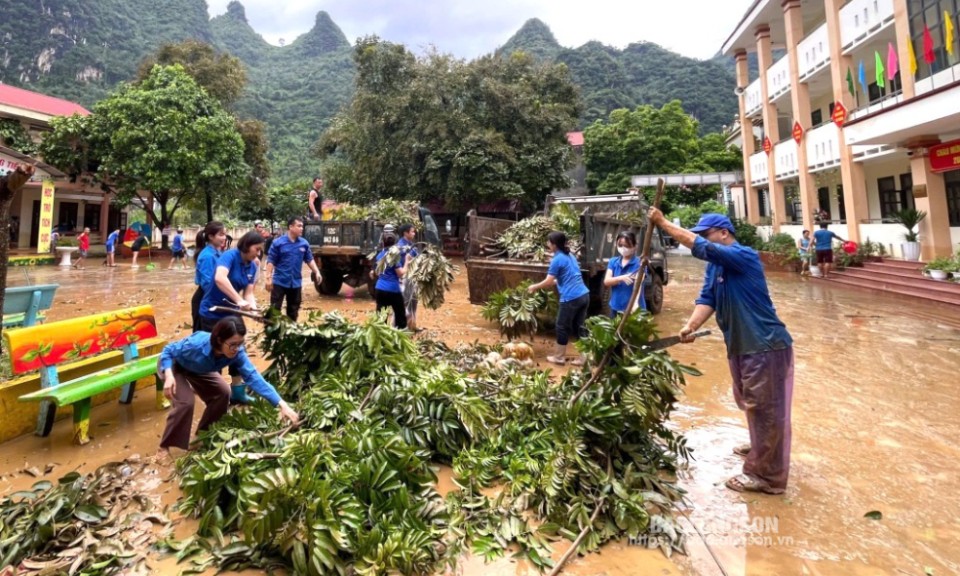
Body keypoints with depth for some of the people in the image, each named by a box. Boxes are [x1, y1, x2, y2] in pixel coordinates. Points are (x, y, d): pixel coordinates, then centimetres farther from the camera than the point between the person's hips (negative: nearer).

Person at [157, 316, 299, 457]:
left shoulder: (237, 353, -31)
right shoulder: (197, 344, -43)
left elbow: (254, 377, -37)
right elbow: (168, 351, -25)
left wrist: (282, 404, -47)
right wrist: (169, 376, -45)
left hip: (197, 370, 5)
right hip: (173, 366, -5)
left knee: (223, 392, -6)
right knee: (185, 402, -23)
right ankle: (165, 446, 0)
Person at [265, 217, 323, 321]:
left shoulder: (304, 243, 2)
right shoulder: (278, 242, -8)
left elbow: (309, 260, 11)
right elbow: (271, 261, -7)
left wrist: (317, 272, 0)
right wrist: (268, 278, -11)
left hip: (296, 282, 4)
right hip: (279, 282, -4)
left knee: (293, 310, 14)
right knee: (275, 309, 0)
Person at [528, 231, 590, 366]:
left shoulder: (557, 259, -9)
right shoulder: (570, 256, 17)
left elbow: (548, 282, -8)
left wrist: (534, 287, 7)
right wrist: (554, 282, 27)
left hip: (571, 298, -8)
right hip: (584, 295, 8)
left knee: (562, 327, 8)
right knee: (579, 327, 13)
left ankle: (559, 357, 20)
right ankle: (583, 358, 15)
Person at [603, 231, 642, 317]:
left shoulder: (639, 263, -8)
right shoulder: (613, 261, 5)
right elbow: (606, 281, -5)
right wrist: (621, 278, -26)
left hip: (633, 309, -4)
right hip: (615, 308, 5)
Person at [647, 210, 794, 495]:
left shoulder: (745, 256, -18)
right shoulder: (714, 266, 9)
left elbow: (700, 247, -30)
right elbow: (707, 299, -1)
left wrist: (663, 223, -26)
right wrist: (691, 325, -19)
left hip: (766, 346, -9)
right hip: (740, 346, 9)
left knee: (766, 409, 1)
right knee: (752, 404, 24)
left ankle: (766, 475, 12)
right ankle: (760, 447, 46)